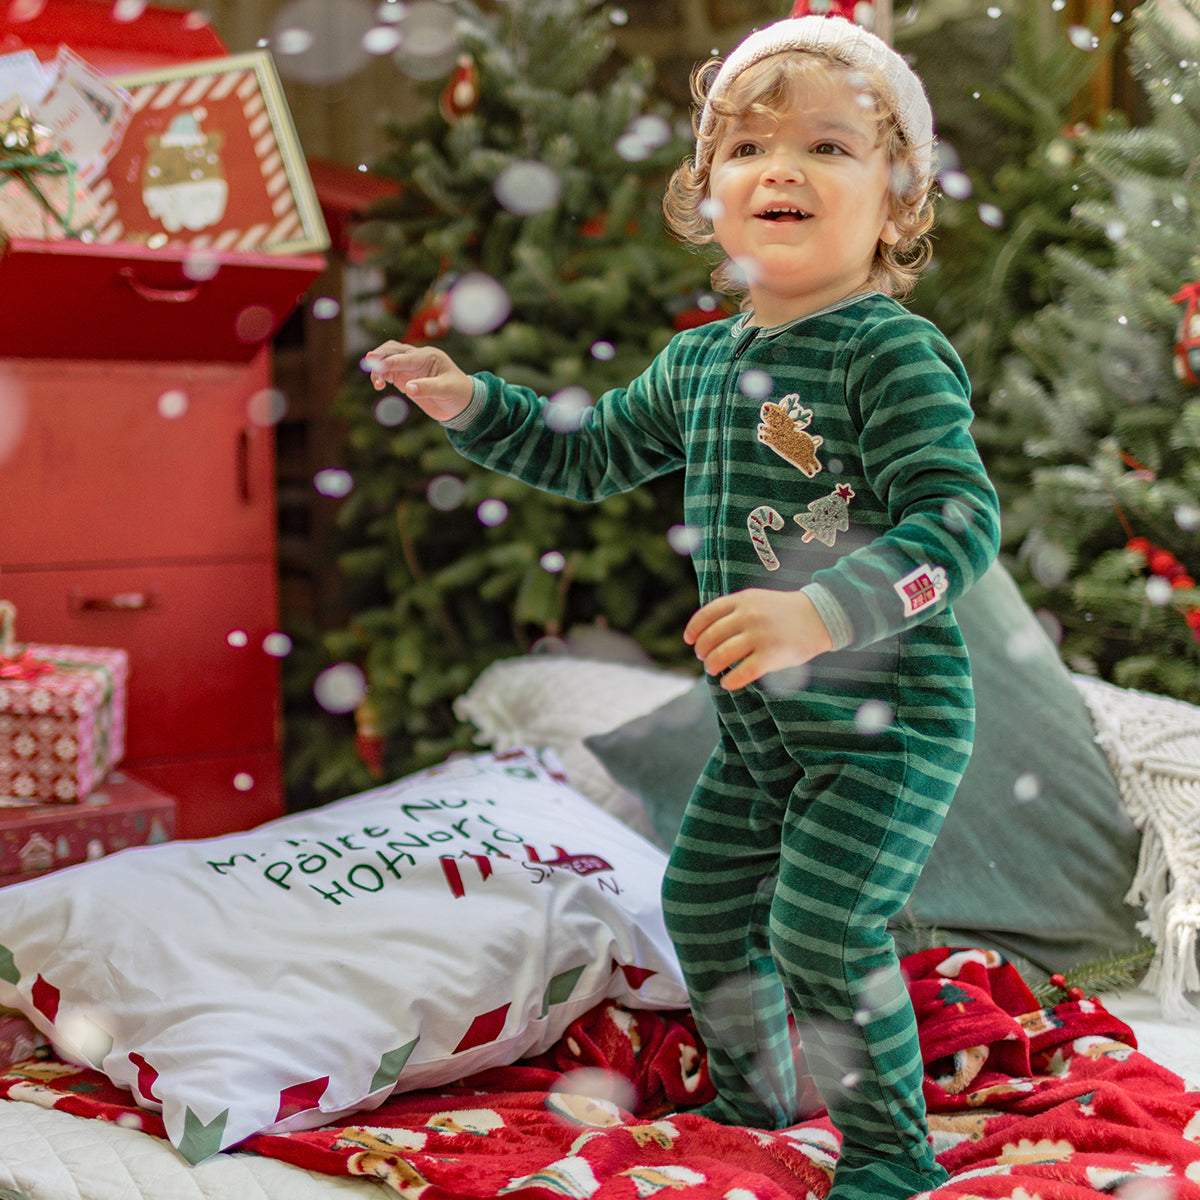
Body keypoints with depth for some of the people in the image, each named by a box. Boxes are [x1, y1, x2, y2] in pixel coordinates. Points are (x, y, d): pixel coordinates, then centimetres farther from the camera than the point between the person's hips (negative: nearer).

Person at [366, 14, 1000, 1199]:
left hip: (888, 716, -8)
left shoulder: (895, 353, -18)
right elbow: (590, 451, 20)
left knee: (825, 932, -14)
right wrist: (467, 402, 10)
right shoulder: (696, 361, 6)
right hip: (758, 726, 8)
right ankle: (752, 1099, 42)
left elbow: (960, 518, -27)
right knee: (704, 901, 17)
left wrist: (820, 613, -39)